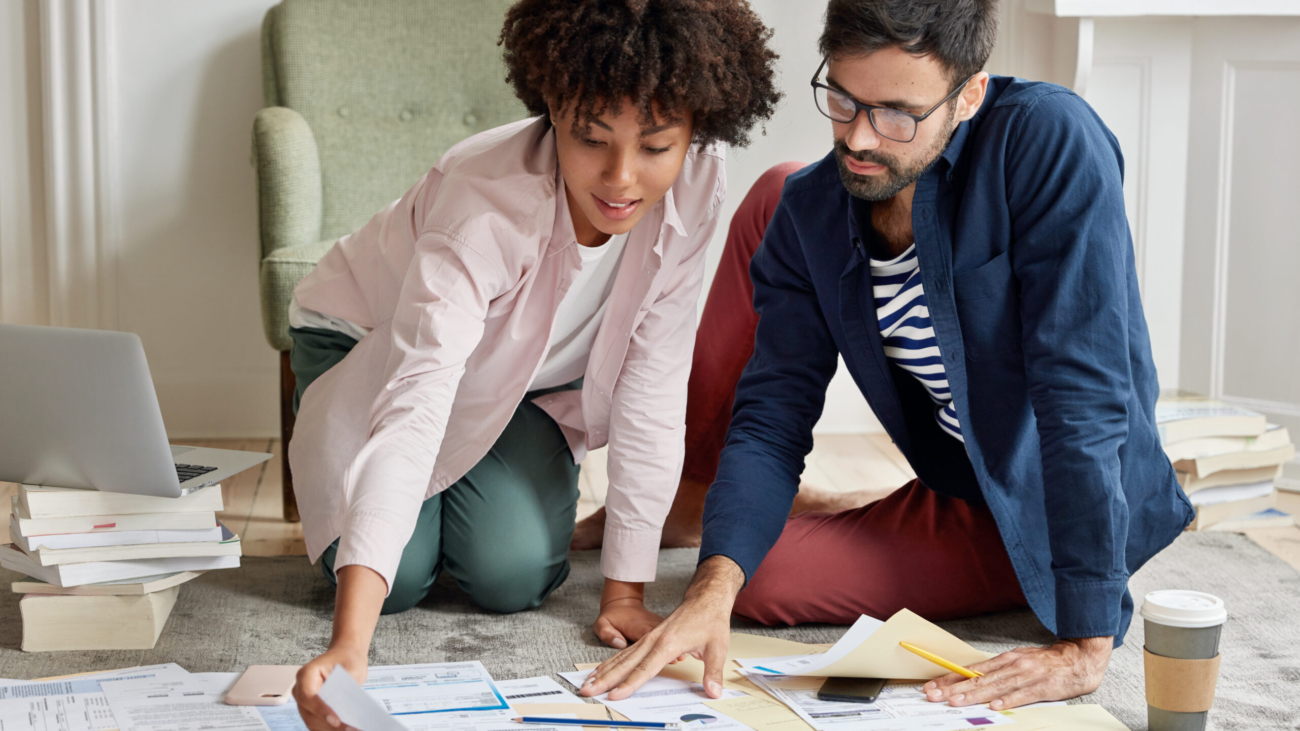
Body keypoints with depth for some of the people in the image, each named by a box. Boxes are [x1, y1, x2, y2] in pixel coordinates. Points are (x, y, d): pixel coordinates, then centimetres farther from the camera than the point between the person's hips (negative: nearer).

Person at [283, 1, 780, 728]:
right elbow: (413, 409, -52)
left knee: (516, 574, -17)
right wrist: (350, 646, -63)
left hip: (522, 375, 3)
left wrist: (627, 587, -23)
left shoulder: (696, 182, -29)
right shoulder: (486, 203, -42)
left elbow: (654, 384, -22)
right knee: (400, 578, -19)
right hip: (371, 345, -3)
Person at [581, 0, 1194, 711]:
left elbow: (1082, 394, -31)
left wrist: (1085, 644, -34)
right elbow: (774, 416, -12)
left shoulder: (1049, 140, -26)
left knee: (764, 580, -20)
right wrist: (714, 583, -30)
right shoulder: (810, 208, -9)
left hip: (1054, 516, -5)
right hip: (952, 488, 5)